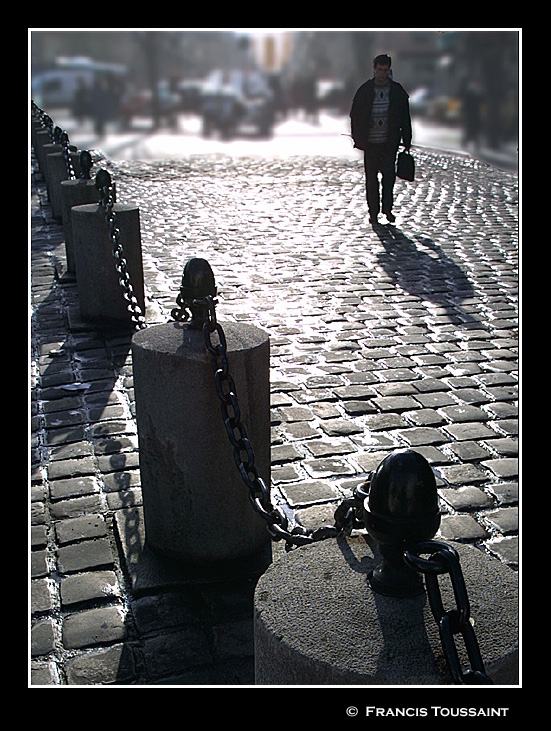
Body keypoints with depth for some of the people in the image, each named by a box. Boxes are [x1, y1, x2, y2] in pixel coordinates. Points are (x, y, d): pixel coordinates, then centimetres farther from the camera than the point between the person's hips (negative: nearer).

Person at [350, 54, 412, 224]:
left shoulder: (397, 91, 6)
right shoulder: (364, 91, 4)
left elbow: (405, 118, 10)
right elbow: (355, 116, 8)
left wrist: (406, 140, 6)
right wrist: (358, 139, 2)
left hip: (390, 142, 0)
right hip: (370, 143, 0)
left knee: (389, 175, -4)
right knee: (371, 177, 3)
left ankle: (387, 208, 10)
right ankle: (373, 212, 11)